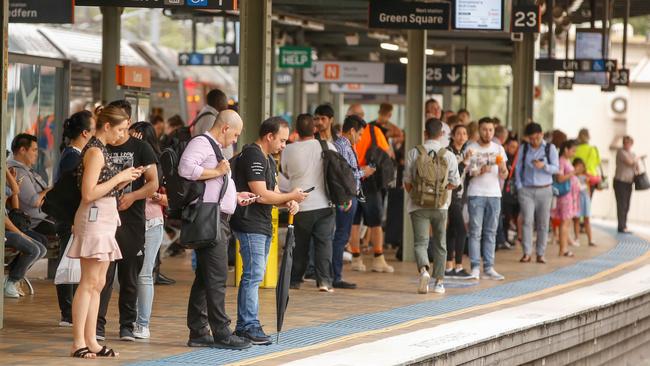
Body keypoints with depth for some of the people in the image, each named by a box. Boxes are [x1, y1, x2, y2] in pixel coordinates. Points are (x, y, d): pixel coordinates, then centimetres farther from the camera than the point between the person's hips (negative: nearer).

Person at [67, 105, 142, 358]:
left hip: (105, 220, 10)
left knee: (97, 284, 8)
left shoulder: (100, 150, 17)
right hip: (94, 219, -10)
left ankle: (91, 341, 10)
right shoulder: (95, 151, -12)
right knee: (89, 283, -9)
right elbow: (89, 193, -19)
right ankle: (78, 343, -9)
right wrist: (119, 177, -13)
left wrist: (124, 180, 6)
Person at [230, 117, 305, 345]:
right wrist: (291, 197, -11)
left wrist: (288, 202, -1)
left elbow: (273, 192, 20)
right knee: (253, 275, -11)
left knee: (253, 275, 12)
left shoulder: (268, 159, 19)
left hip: (263, 226, 11)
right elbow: (261, 195, -20)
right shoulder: (253, 156, -14)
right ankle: (250, 326, -11)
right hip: (250, 225, -10)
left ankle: (244, 326, 16)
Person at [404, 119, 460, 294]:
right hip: (440, 206, 1)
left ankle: (423, 269, -27)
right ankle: (439, 281, 17)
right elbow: (455, 182, 0)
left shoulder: (414, 153, -3)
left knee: (420, 242, 0)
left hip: (418, 205, -1)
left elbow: (407, 181, -1)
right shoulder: (448, 155, -3)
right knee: (440, 244, 14)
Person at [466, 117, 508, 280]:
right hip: (476, 194, -3)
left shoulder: (498, 149, 10)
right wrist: (479, 172, -19)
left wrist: (502, 168, -15)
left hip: (494, 194, 3)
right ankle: (475, 267, -4)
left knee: (491, 232, 5)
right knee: (475, 232, -5)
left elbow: (503, 176, 8)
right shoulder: (471, 148, 1)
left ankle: (488, 268, 7)